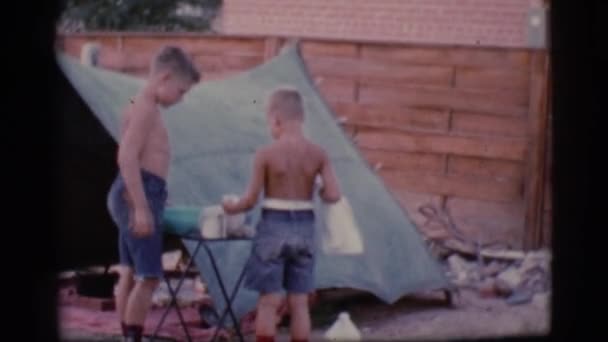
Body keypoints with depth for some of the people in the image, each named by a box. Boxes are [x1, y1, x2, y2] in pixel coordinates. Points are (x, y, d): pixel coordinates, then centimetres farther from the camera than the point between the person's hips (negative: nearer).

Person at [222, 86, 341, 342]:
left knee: (269, 301, 3)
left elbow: (251, 200, -8)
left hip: (273, 227, -3)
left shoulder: (266, 154, -11)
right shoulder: (318, 154, -2)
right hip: (304, 228, 3)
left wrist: (231, 207, 12)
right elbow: (334, 195, -9)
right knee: (299, 302, 9)